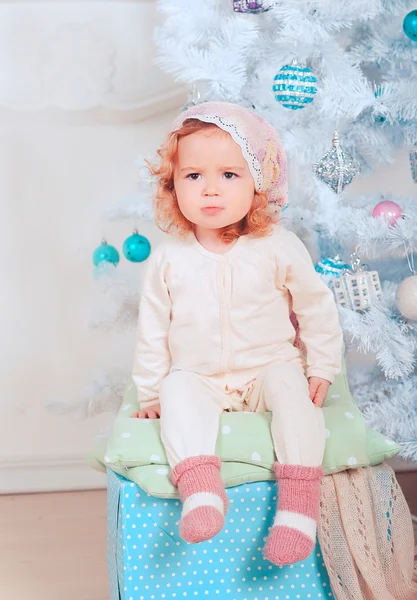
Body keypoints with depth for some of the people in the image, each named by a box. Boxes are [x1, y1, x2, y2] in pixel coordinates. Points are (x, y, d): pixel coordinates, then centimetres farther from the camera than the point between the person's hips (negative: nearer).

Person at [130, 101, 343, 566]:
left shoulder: (279, 248, -8)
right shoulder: (169, 258, -5)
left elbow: (316, 308, 3)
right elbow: (152, 328, 3)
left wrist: (322, 368, 1)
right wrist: (150, 392, 4)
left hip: (268, 367, -1)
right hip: (198, 379, 1)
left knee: (290, 386, -29)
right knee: (177, 394, -27)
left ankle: (298, 501, -31)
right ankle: (200, 488, -36)